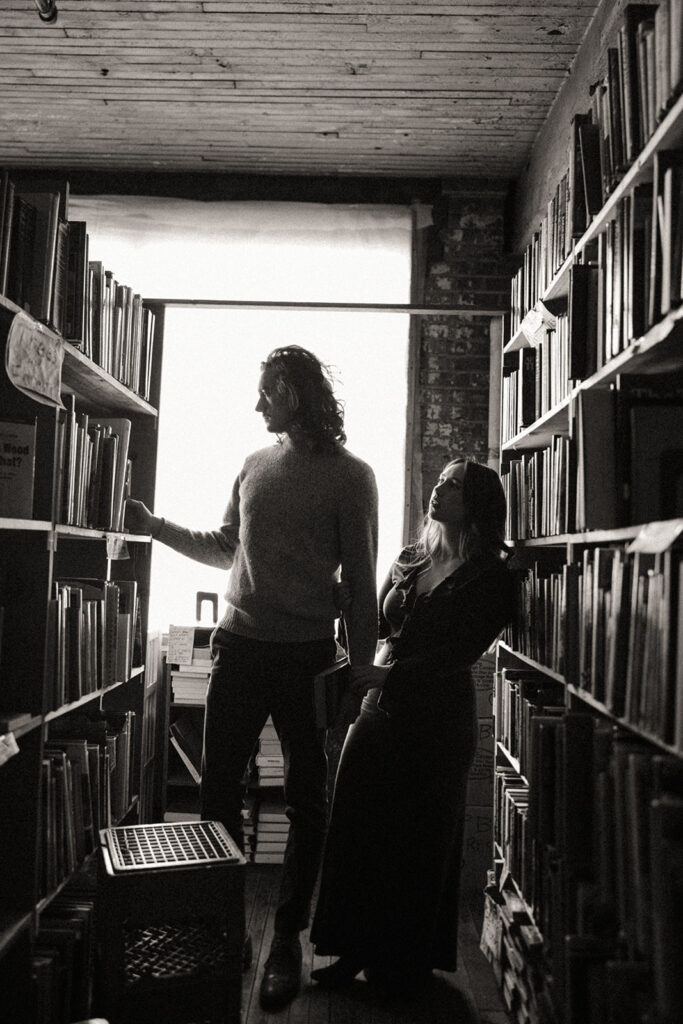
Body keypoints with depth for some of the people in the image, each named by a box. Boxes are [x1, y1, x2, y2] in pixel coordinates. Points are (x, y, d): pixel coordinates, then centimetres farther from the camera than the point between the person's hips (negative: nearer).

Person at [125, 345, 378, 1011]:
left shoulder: (349, 476, -3)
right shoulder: (256, 465, 11)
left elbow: (361, 582, -4)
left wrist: (359, 666, -8)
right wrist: (157, 526, 12)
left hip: (307, 656, -4)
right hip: (239, 646, 5)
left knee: (306, 801, 6)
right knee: (217, 787, 8)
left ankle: (287, 937, 22)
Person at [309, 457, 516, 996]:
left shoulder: (491, 576, -5)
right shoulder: (410, 560, 13)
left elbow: (462, 651, -15)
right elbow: (376, 623, 16)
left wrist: (392, 673, -23)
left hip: (438, 717, -5)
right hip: (381, 708, 5)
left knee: (421, 840, 6)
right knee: (356, 826, 6)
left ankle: (406, 962, 23)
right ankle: (358, 951, 22)